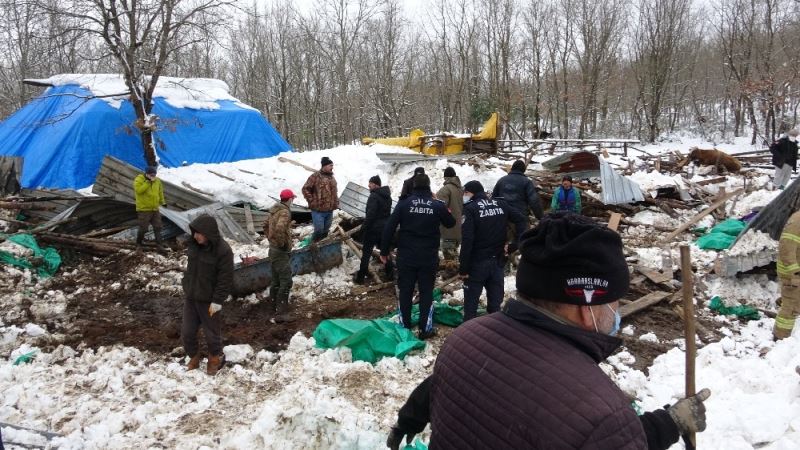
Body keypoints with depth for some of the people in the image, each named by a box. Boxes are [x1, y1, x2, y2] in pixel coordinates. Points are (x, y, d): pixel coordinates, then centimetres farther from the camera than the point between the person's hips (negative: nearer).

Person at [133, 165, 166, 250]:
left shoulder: (157, 180, 6)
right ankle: (138, 244, 18)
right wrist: (147, 182, -25)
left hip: (155, 209, 6)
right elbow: (139, 190, -26)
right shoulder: (139, 179, -10)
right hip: (144, 209, -5)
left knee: (157, 227, 9)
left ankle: (159, 244, 16)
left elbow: (160, 192, 20)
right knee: (143, 228, -1)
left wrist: (162, 202, 21)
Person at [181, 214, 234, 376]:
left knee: (211, 332, 11)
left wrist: (217, 301, -19)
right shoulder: (194, 244, -3)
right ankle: (193, 358, 35)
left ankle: (216, 358, 35)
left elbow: (225, 279, -20)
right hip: (190, 297, 6)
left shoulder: (223, 251, -23)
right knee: (187, 332, 13)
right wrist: (185, 284, 15)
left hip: (208, 300, -6)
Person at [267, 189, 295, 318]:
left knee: (276, 280, 18)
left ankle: (275, 306, 28)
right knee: (286, 282, -8)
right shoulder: (285, 212, -18)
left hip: (273, 249, 10)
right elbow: (279, 228, -35)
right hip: (281, 252, -10)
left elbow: (266, 226, 24)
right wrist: (283, 243, -22)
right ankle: (281, 312, -10)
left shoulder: (274, 210, 11)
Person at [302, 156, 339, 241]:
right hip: (318, 210, -7)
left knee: (326, 231, 16)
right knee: (319, 230, -6)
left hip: (330, 210, 7)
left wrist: (336, 204, 14)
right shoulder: (316, 176, -11)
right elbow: (305, 189, -9)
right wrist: (312, 201, -10)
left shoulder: (332, 177, 13)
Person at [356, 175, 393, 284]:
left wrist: (363, 228, -17)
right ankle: (389, 273, 24)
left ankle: (361, 276, 3)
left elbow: (370, 215, -23)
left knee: (366, 253, -1)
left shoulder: (374, 196, -18)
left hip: (373, 229, -8)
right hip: (385, 228, 8)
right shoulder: (387, 196, 10)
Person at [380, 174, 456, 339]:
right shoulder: (437, 205, -3)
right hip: (429, 258, 0)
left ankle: (404, 327, 18)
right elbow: (451, 223, 15)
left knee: (405, 292, 11)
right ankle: (425, 329, 12)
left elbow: (389, 228, -8)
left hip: (406, 257, 0)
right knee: (426, 292, 10)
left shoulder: (404, 203, -6)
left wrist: (384, 251, 2)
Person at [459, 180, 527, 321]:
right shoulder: (501, 204, 5)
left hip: (477, 263, -5)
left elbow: (467, 240, -19)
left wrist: (463, 267, -15)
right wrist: (514, 245, -1)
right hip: (498, 262, 5)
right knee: (495, 303, 13)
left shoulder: (471, 208, -12)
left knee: (471, 304, 5)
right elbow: (522, 220, 1)